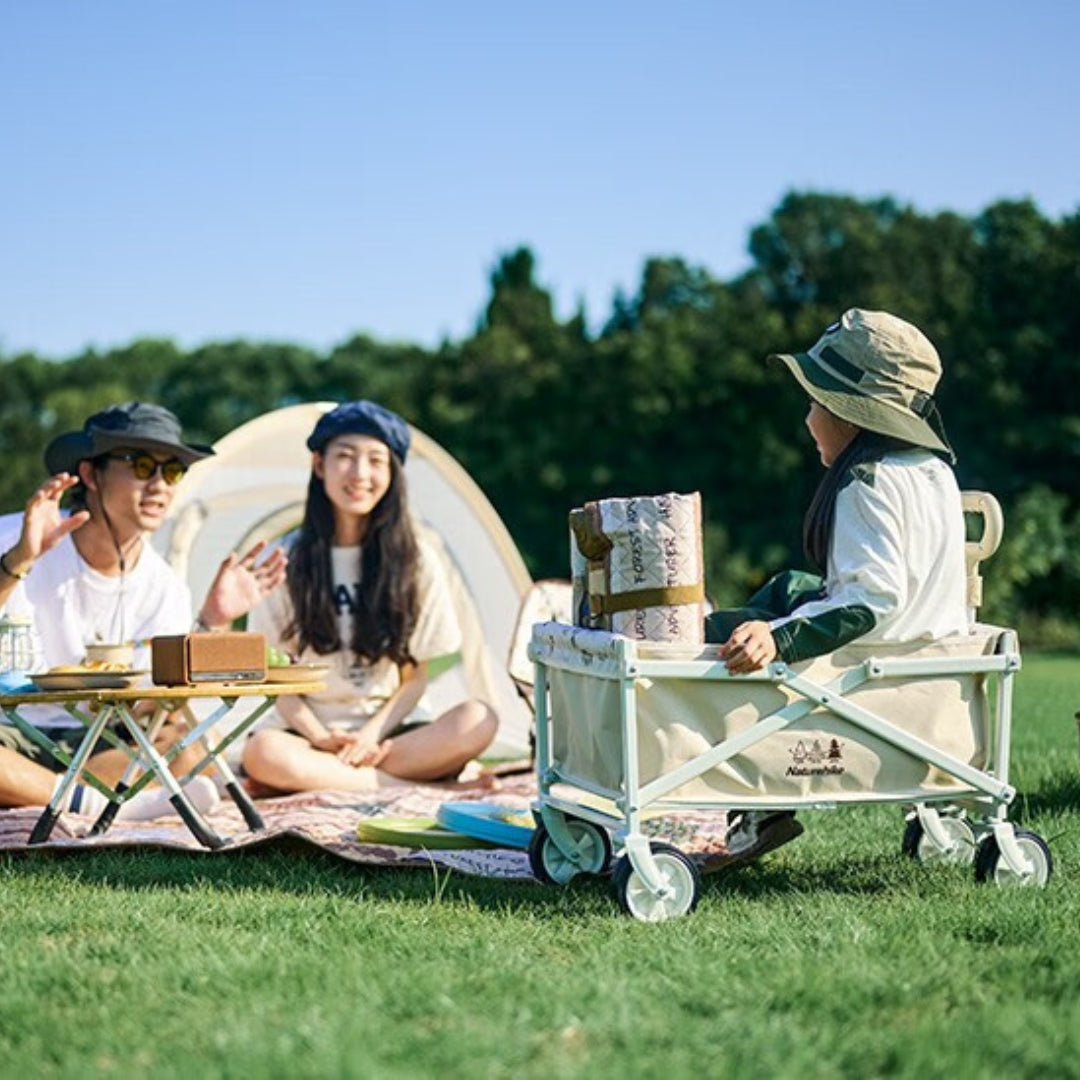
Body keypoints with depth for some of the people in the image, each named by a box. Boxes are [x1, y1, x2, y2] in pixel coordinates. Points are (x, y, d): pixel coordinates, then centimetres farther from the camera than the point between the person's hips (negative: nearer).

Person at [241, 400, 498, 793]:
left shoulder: (416, 562, 2)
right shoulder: (288, 560, 0)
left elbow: (415, 677, 4)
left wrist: (372, 733, -14)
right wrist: (320, 738, -15)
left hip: (387, 730, 1)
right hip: (311, 731, -1)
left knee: (477, 721, -28)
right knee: (262, 753, -36)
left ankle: (321, 774, -28)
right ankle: (413, 782, -28)